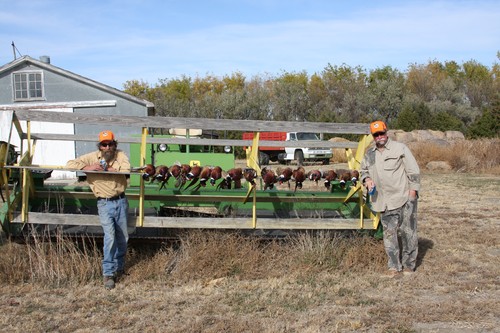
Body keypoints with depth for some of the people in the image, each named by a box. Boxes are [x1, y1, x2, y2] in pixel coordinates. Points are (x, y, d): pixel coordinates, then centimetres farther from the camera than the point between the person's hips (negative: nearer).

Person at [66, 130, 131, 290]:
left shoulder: (120, 155, 0)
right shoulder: (92, 157, -3)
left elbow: (126, 170, -18)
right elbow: (70, 164, -7)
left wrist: (105, 169, -19)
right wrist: (88, 167, -20)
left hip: (121, 201, 3)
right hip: (105, 204, -3)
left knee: (122, 238, 13)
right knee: (110, 236, -14)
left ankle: (119, 267, 36)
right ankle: (108, 274, -5)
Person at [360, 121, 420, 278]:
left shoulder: (400, 148, -3)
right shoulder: (369, 154, 11)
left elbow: (413, 170, -4)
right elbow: (363, 170, 27)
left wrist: (412, 191, -9)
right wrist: (367, 179, 4)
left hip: (404, 199, -4)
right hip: (384, 202, 5)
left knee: (407, 232, 2)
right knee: (389, 233, 6)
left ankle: (409, 265, 15)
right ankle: (394, 266, 14)